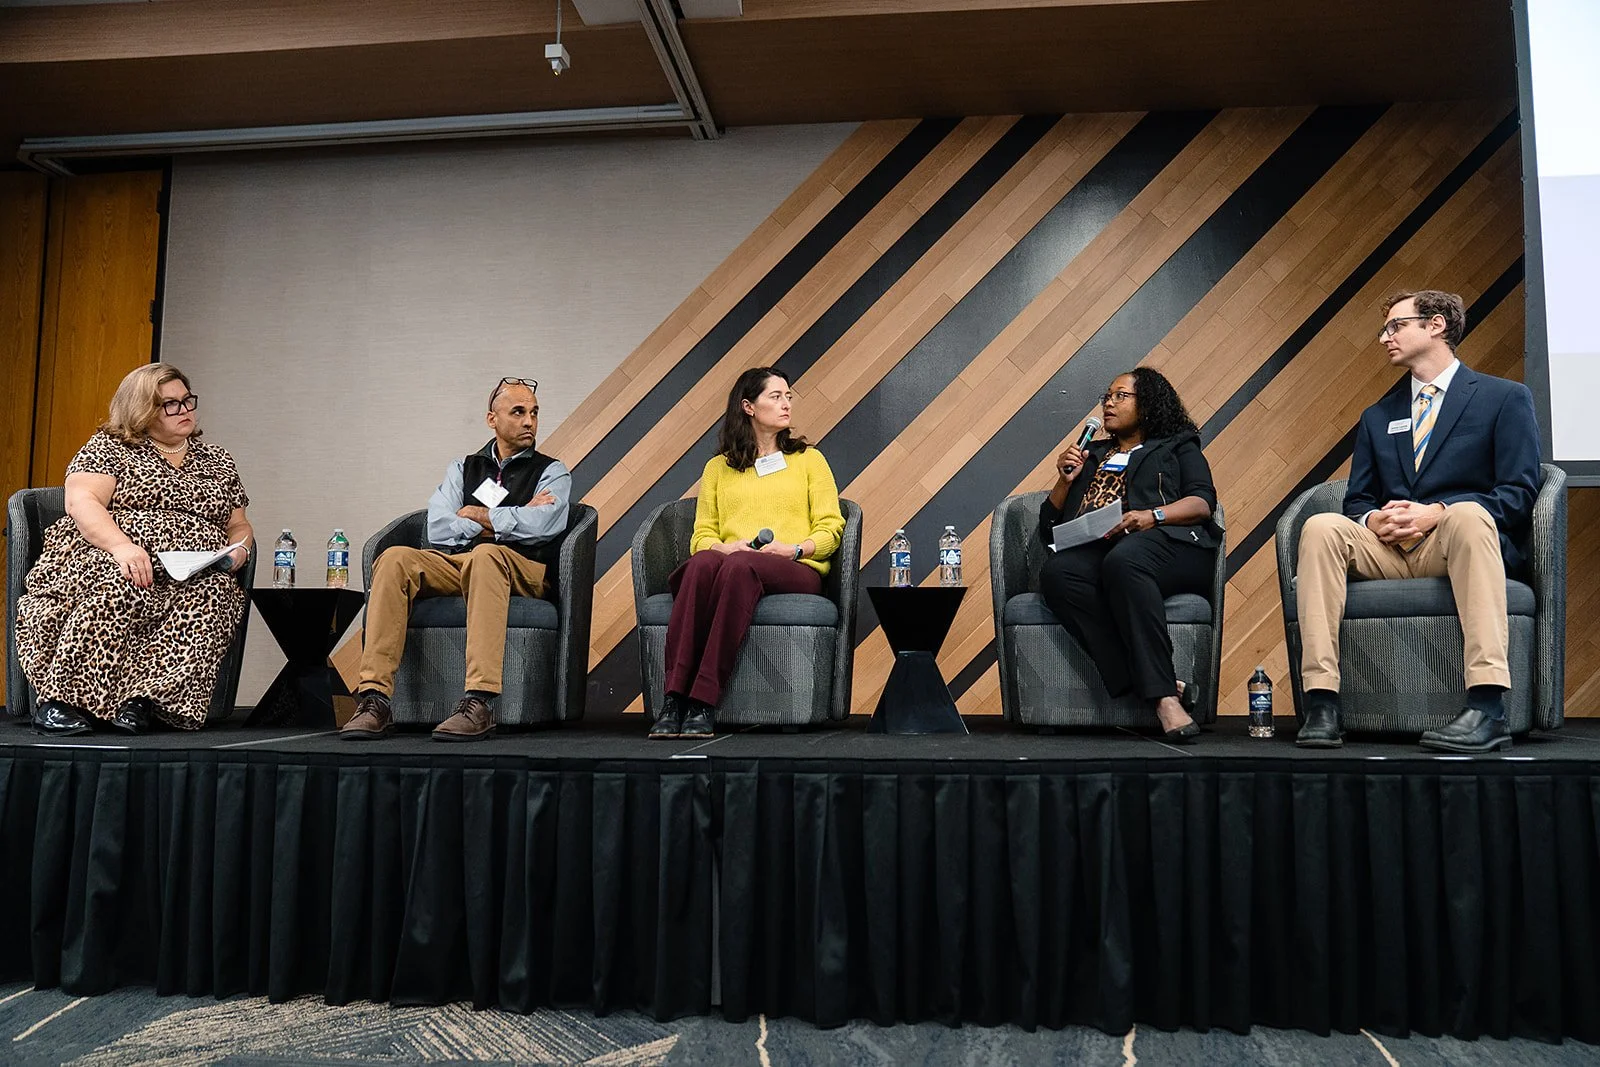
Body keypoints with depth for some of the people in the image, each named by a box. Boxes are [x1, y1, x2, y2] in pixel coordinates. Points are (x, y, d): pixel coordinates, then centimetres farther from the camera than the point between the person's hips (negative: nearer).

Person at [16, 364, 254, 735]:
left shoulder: (218, 462, 23)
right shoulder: (109, 447, 11)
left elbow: (239, 527, 26)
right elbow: (81, 501, -5)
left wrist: (238, 551, 0)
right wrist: (122, 546, -24)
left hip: (194, 575, 3)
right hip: (106, 560, -2)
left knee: (212, 594, -33)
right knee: (120, 584, -39)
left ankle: (144, 700, -39)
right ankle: (61, 700, -36)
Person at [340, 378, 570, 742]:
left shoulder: (551, 472, 15)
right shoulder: (463, 469, 24)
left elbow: (542, 525, -8)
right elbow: (437, 530, 6)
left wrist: (475, 515, 4)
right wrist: (511, 519, -1)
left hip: (523, 569, -3)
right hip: (451, 563, 3)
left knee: (486, 554, -38)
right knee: (395, 558, -26)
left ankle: (479, 704, -47)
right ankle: (373, 698, -32)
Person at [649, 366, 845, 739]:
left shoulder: (808, 458, 20)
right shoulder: (718, 467, 23)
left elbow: (831, 528, 10)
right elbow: (702, 535, 15)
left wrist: (794, 548, -9)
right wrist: (723, 546, -8)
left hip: (797, 570, -1)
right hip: (732, 562, 2)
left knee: (739, 566, -38)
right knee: (702, 564, -36)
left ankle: (703, 704, -42)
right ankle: (673, 699, -41)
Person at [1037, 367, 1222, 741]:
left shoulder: (1179, 446, 27)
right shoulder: (1091, 455, 36)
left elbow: (1203, 502, 7)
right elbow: (1049, 524, 29)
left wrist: (1152, 515, -12)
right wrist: (1066, 481, 13)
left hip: (1166, 542, -3)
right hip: (1090, 548, 3)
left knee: (1123, 561, -41)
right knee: (1056, 573, -34)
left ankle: (1161, 693, -44)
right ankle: (1166, 690, -41)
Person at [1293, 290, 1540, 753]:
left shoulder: (1506, 398, 10)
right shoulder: (1377, 417, 24)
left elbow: (1519, 493, -1)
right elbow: (1356, 500, 19)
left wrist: (1437, 513, -16)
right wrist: (1373, 519, -7)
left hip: (1455, 542, -3)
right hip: (1387, 549, 4)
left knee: (1468, 514, -38)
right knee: (1321, 527, -28)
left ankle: (1488, 706, -44)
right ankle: (1321, 704, -34)